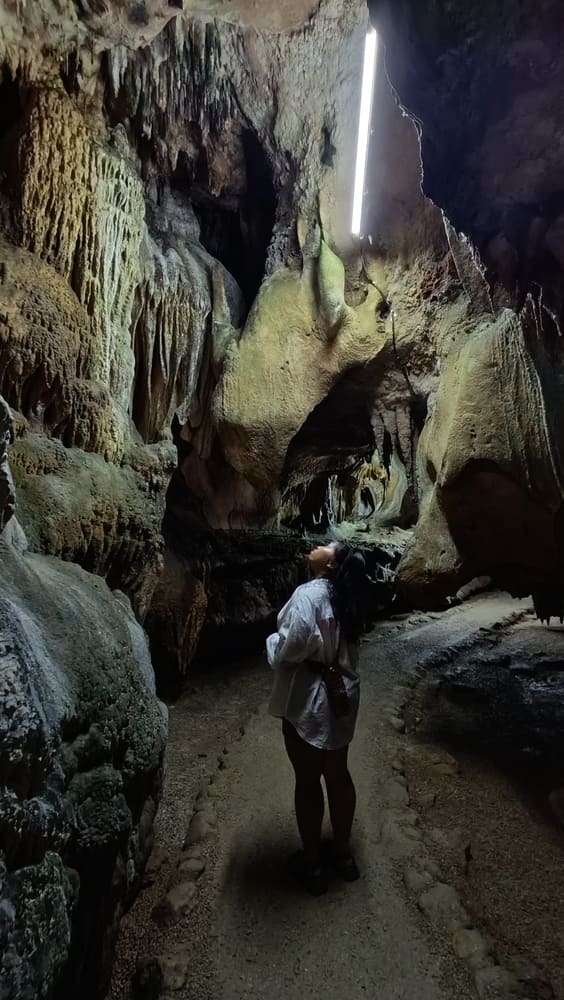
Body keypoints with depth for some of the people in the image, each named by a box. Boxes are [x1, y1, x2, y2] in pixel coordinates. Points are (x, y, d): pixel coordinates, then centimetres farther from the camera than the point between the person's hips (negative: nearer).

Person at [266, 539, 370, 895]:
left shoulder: (309, 594, -21)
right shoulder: (345, 598, 4)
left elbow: (294, 644, -31)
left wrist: (273, 643, -10)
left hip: (309, 701, -7)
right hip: (342, 694, 7)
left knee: (308, 781, 10)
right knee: (338, 774, 20)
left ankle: (312, 863, 26)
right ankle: (343, 852, 36)